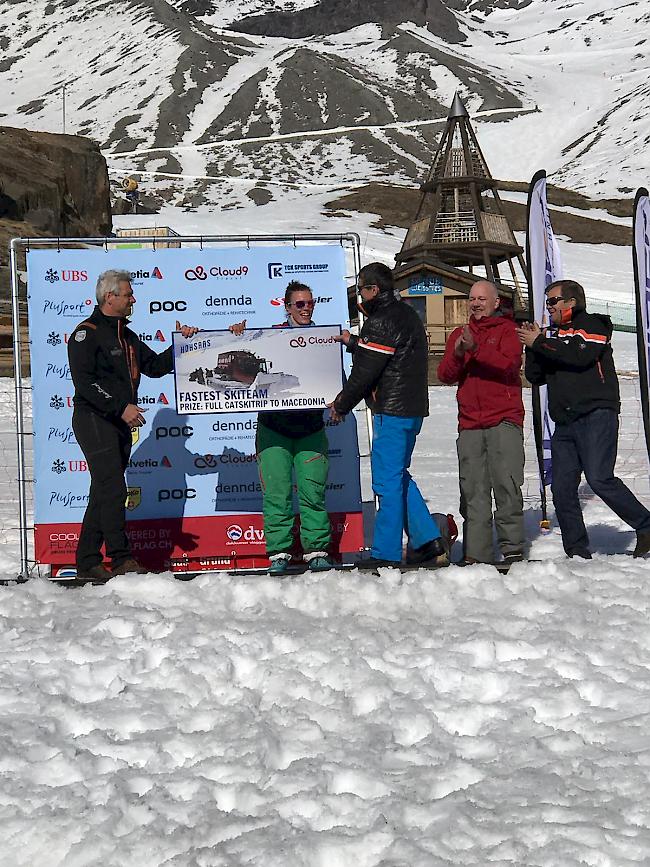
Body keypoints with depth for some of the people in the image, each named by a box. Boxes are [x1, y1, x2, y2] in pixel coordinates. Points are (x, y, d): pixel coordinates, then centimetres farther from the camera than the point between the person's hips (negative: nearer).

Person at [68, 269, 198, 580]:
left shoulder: (127, 336, 19)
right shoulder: (87, 333, -9)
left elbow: (154, 366, 22)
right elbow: (84, 382, -18)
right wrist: (121, 407, -23)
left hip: (120, 424, 9)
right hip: (94, 420, -9)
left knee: (104, 494, 9)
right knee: (113, 490, -14)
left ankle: (87, 562, 14)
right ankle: (122, 560, -14)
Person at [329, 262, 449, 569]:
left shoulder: (382, 322, -15)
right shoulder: (406, 314, 16)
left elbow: (365, 371, -15)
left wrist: (341, 404, -3)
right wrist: (353, 342, 33)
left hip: (391, 411, -10)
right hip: (412, 409, 10)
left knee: (387, 481, -4)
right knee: (398, 477, 17)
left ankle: (386, 553, -1)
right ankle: (428, 541, 14)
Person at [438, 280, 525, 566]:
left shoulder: (507, 330, 7)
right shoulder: (459, 334, 20)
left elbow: (509, 364, -12)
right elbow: (445, 375, 9)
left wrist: (475, 348, -21)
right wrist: (457, 355, -10)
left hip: (504, 421, -4)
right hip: (470, 423, 4)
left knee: (506, 484, -9)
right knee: (473, 491, 0)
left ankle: (512, 549, -4)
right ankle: (476, 553, 1)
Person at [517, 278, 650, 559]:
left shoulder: (593, 325, 4)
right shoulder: (555, 336, 25)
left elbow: (580, 355, -16)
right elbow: (536, 377, 19)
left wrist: (539, 342, -9)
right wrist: (533, 346, 5)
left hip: (596, 415, -7)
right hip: (564, 423, 7)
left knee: (599, 479, -21)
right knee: (562, 489, -1)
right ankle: (577, 553, 5)